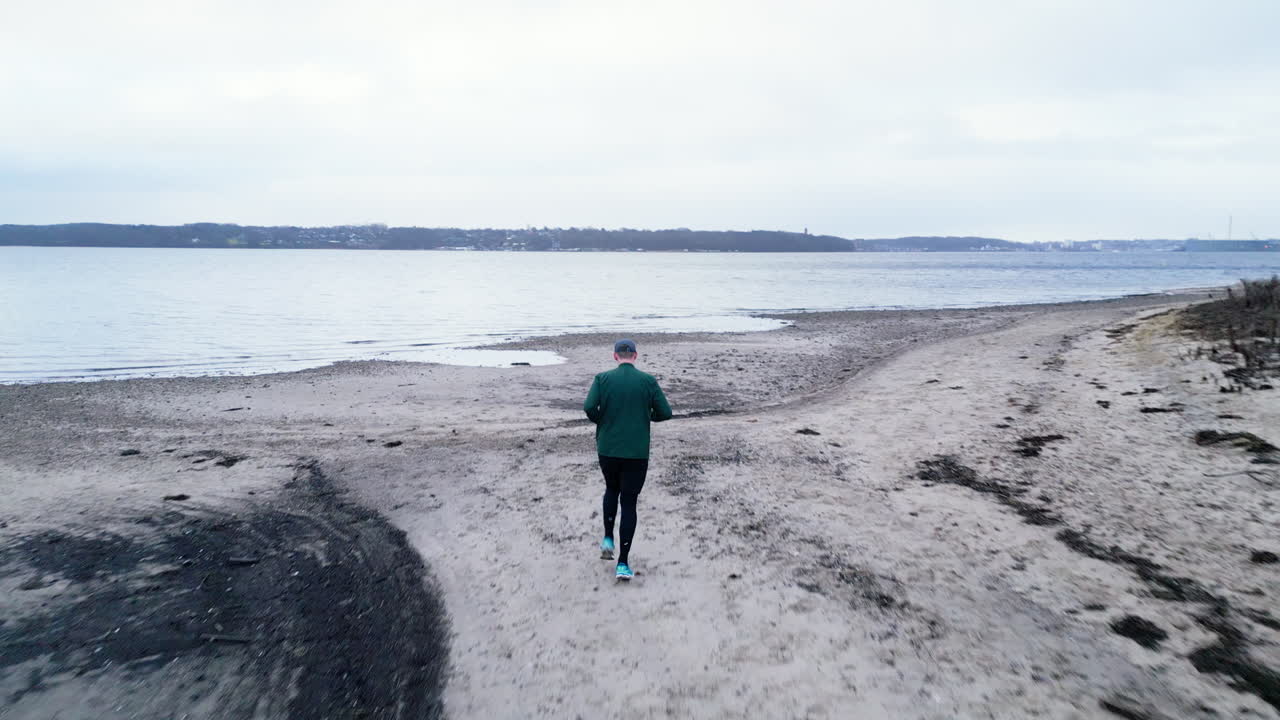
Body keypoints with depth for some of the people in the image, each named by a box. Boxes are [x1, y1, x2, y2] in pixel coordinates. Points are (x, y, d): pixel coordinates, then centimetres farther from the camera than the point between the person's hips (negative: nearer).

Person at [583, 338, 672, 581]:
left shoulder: (602, 379, -3)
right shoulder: (648, 381, -3)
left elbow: (589, 407, -15)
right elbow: (665, 412, -5)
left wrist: (601, 422, 5)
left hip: (607, 449, 1)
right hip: (637, 452, -1)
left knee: (611, 490, 28)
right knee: (629, 503, 5)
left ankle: (608, 539, 23)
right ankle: (623, 563, 3)